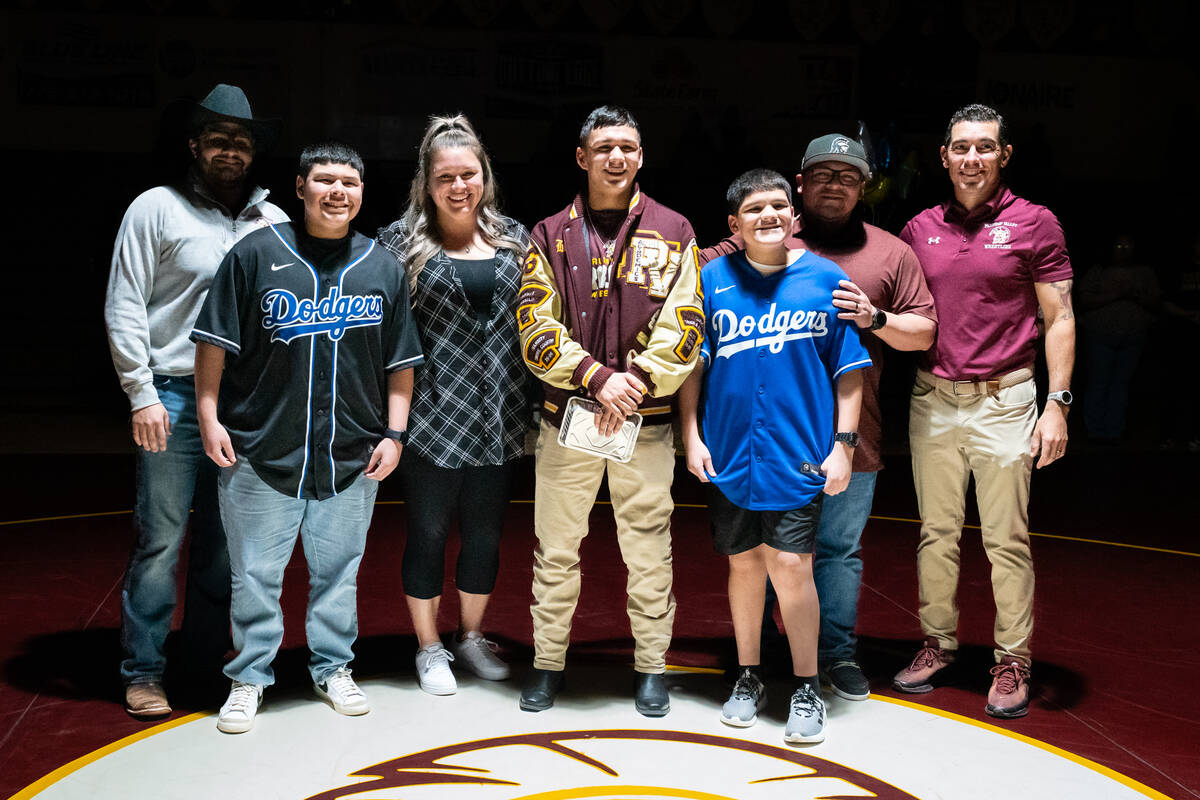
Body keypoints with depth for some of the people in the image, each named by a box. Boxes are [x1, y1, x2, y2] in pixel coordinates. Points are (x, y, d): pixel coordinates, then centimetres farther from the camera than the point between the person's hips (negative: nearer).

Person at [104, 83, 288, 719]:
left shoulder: (273, 222, 10)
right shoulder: (157, 208, 0)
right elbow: (124, 308, -3)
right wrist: (142, 394, -9)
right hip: (173, 397, -3)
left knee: (225, 539, 10)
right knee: (161, 538, -2)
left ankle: (206, 662, 22)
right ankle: (143, 672, 10)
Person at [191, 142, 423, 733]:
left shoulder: (382, 267, 8)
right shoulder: (256, 254, 0)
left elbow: (401, 363, 10)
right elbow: (215, 343, 1)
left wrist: (394, 433, 5)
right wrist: (209, 416, -4)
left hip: (353, 456, 2)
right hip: (259, 450, -2)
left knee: (338, 570, 11)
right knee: (255, 572, 5)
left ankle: (333, 668, 28)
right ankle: (249, 677, 20)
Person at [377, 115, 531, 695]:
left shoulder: (513, 238, 8)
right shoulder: (401, 241, -2)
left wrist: (531, 408, 7)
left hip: (497, 420, 3)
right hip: (433, 418, -3)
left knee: (486, 533, 13)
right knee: (429, 533, 8)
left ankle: (472, 636, 33)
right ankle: (429, 648, 24)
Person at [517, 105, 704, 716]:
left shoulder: (672, 232, 5)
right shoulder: (551, 235, 5)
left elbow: (683, 325, -2)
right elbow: (536, 328, -3)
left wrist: (636, 380, -15)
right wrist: (599, 378, -15)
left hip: (647, 422, 0)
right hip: (566, 418, 1)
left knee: (648, 550, 7)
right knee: (556, 549, 9)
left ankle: (652, 665, 22)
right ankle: (548, 662, 24)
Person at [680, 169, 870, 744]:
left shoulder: (826, 280, 0)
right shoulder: (713, 280, 2)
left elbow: (848, 369, 3)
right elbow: (692, 364, 6)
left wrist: (843, 443, -2)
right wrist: (692, 436, 1)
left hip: (799, 454, -2)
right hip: (729, 453, 2)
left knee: (790, 565, -6)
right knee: (744, 563, 12)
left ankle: (806, 688, 11)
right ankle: (748, 678, 29)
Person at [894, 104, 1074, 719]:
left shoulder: (1034, 224, -2)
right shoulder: (920, 229, 9)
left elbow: (1059, 320, -2)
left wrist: (1057, 403, -9)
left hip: (1003, 398, -3)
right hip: (932, 398, 4)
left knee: (1007, 537, 0)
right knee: (936, 530, 9)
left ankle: (1012, 662, 9)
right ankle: (937, 644, 21)